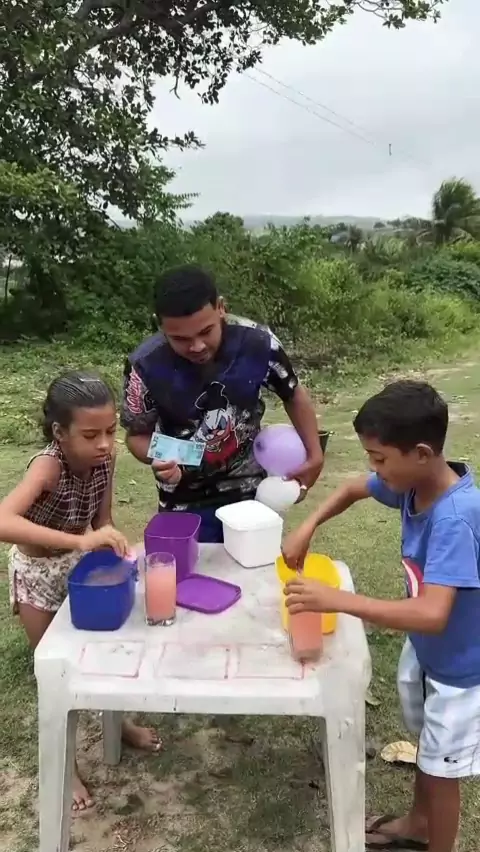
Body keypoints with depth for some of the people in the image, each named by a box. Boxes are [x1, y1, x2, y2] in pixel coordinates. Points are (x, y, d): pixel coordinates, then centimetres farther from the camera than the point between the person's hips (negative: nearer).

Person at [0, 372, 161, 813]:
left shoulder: (104, 458, -20)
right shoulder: (48, 465, -36)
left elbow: (102, 520, -6)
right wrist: (80, 541, -60)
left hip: (80, 561, 5)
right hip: (38, 571, -4)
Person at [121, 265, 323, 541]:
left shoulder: (257, 342, -19)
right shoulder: (146, 365, -22)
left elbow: (294, 394, 0)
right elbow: (138, 434, -7)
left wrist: (314, 454, 3)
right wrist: (158, 458, -28)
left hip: (250, 492, 2)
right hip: (186, 501, -1)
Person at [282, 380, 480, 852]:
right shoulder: (412, 483, -15)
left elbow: (432, 614, -46)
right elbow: (352, 488, 4)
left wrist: (335, 599, -47)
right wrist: (307, 528, -12)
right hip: (423, 649, 8)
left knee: (440, 768, 14)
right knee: (427, 747, 30)